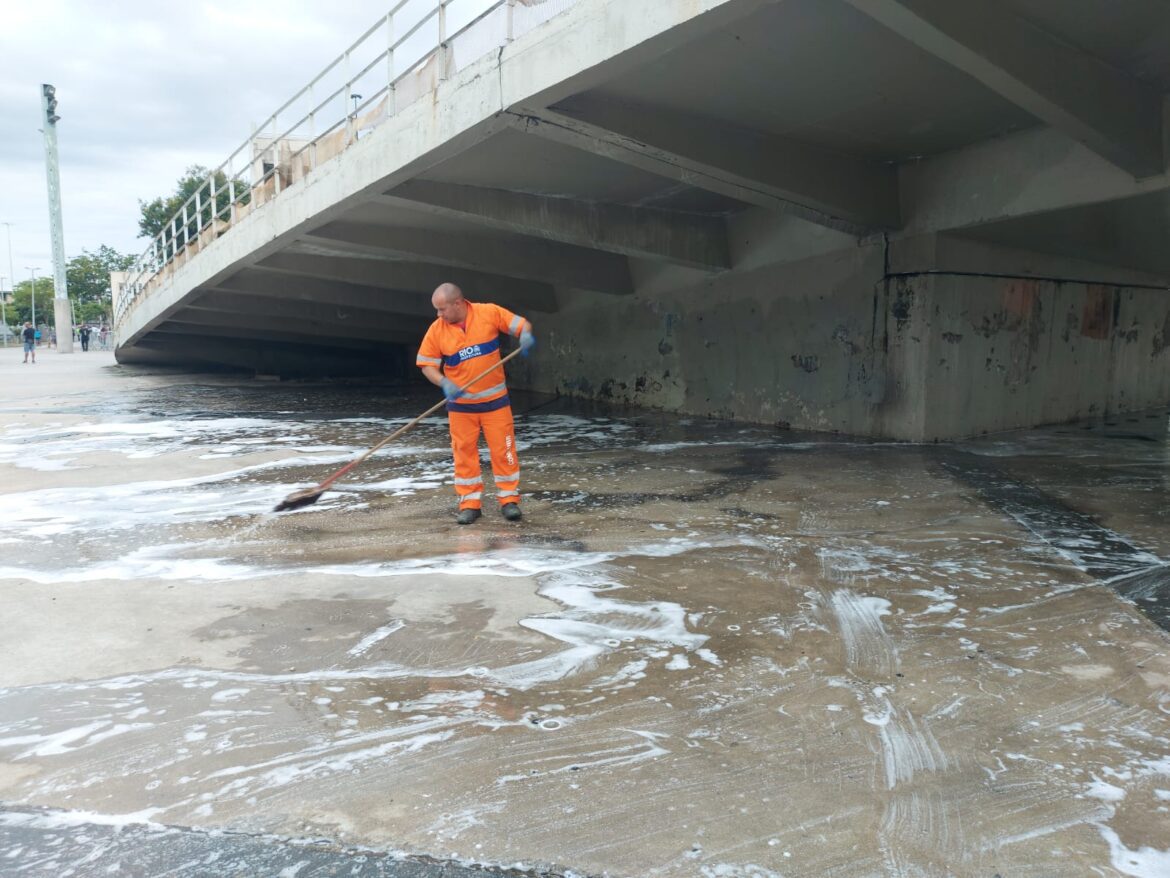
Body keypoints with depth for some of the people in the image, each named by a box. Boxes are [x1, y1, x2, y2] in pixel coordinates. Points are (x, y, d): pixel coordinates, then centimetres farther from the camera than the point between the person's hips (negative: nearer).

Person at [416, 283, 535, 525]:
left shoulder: (490, 313, -9)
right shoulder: (436, 330, -6)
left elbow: (520, 323, -2)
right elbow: (426, 364, -2)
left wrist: (525, 334, -25)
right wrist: (444, 383, -20)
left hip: (495, 399, -1)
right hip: (460, 404, 1)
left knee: (504, 449, 2)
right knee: (464, 452, 6)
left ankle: (509, 500, 15)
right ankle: (470, 503, 17)